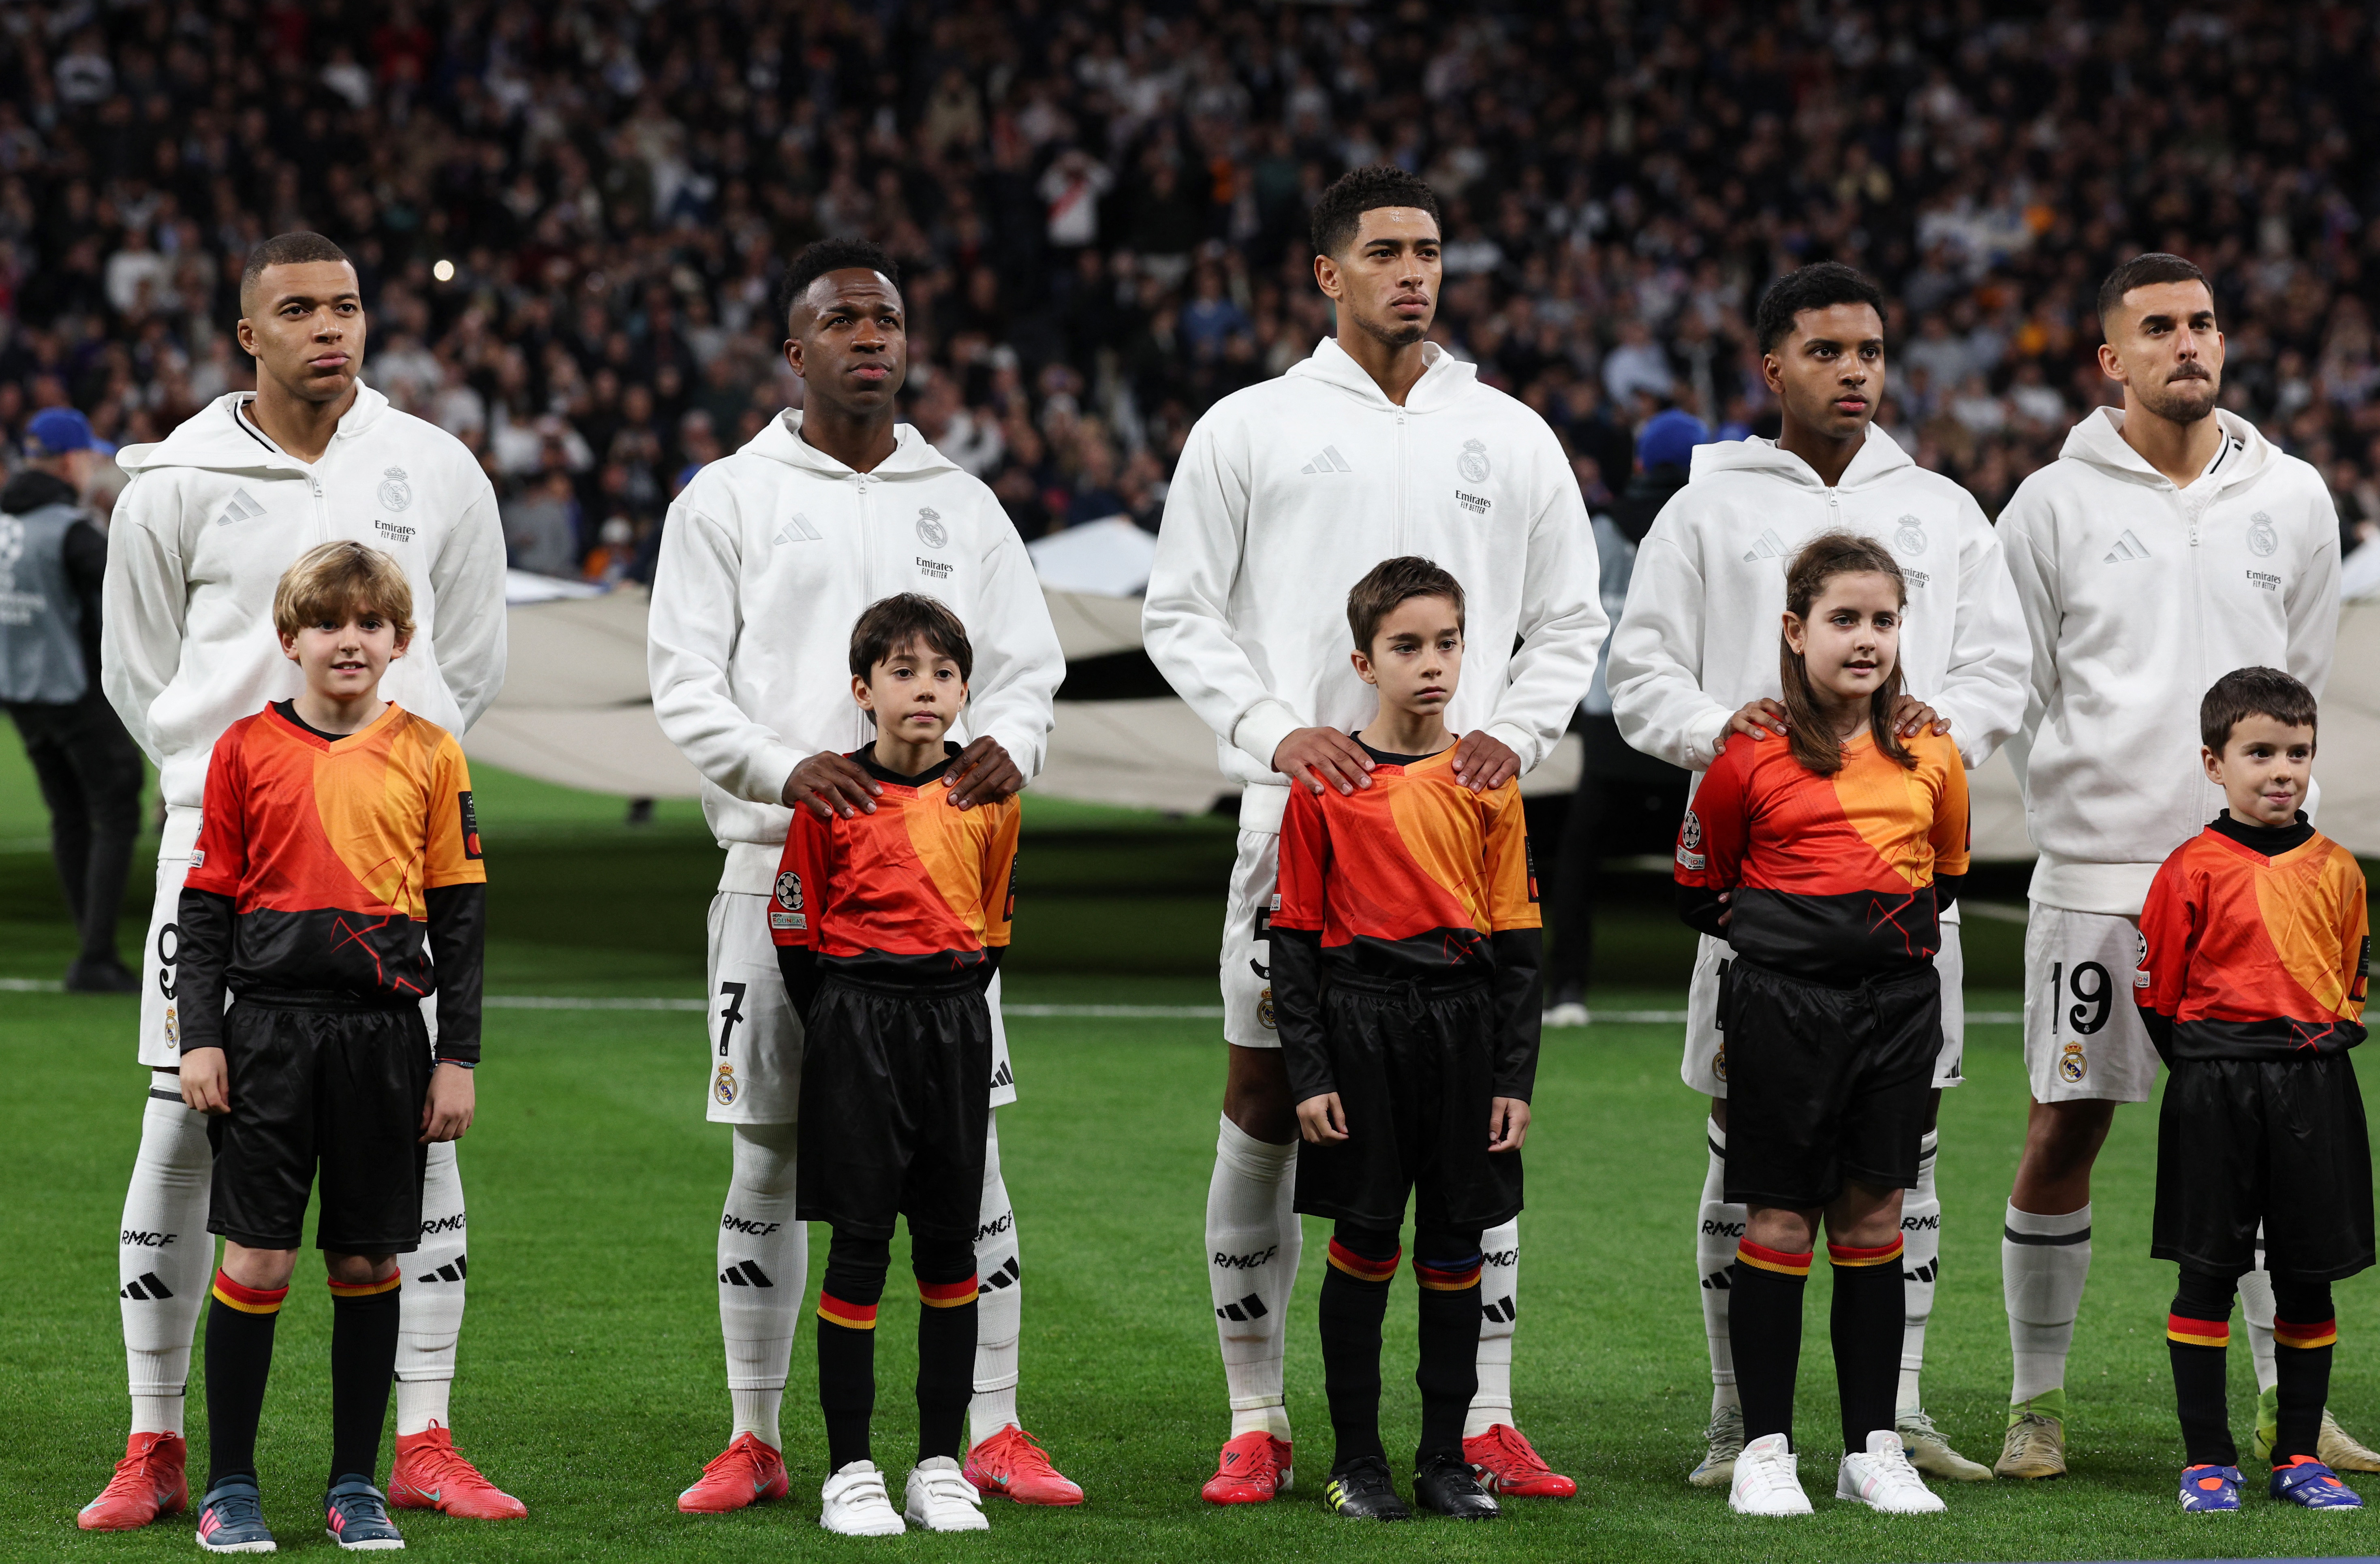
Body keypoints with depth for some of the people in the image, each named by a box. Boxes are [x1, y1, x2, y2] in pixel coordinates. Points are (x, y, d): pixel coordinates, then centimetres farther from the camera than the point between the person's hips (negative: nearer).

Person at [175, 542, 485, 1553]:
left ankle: (356, 1484, 14)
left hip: (384, 1033, 1)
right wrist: (199, 1037, -1)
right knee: (257, 1257, -2)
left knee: (369, 1261, 5)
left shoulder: (429, 757, 6)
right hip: (269, 1030, -1)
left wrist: (458, 1056, 4)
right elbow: (206, 902, 6)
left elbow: (460, 913, 8)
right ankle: (229, 1487, 6)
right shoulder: (247, 750, 4)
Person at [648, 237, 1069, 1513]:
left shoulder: (961, 504, 13)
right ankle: (755, 1441, 10)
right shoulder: (729, 499, 4)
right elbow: (684, 680, -2)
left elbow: (1029, 662, 13)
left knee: (966, 1147, 0)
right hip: (779, 865, -2)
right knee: (769, 1157, 2)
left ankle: (991, 1432, 5)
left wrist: (1007, 742, -10)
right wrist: (785, 769, -18)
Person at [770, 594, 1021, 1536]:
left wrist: (952, 1014, 10)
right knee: (859, 1245, -3)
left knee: (950, 1245, 5)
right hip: (855, 1028, -3)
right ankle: (849, 1471, 2)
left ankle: (941, 1466, 12)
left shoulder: (988, 800, 5)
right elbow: (797, 935, 2)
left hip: (955, 1026, 3)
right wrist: (842, 1029, 3)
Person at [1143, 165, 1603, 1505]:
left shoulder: (1512, 438, 11)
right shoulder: (1250, 430, 4)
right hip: (1301, 815, -2)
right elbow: (1181, 613, 4)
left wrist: (1514, 733, -4)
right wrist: (1274, 729, -10)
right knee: (1265, 1112, -1)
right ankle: (1259, 1422, 8)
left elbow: (1569, 622, 13)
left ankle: (1484, 1420, 7)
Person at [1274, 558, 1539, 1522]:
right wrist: (1308, 1073, -5)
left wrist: (1515, 1075, 2)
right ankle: (1356, 1460, 9)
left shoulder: (1487, 784, 5)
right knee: (1364, 1242, 0)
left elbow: (1515, 938, 7)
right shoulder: (1324, 783, -1)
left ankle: (1446, 1458, 13)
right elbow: (1296, 936, 0)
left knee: (1454, 1245, 5)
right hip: (1359, 1021, -2)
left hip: (1462, 1021, 2)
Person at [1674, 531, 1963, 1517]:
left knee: (1874, 1218, 7)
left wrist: (1898, 928, 12)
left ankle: (1872, 1446, 13)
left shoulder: (1932, 757, 6)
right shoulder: (1749, 753, -4)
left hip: (1898, 1002, 3)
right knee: (1779, 1219, 0)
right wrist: (1774, 933, 2)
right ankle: (1765, 1448, 6)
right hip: (1781, 1006, -3)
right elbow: (1697, 891, 6)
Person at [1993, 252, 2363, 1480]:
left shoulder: (2292, 500, 7)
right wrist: (2084, 805, 2)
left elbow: (2300, 688, 14)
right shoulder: (2054, 507, -1)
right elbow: (2016, 689, 4)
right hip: (2096, 869, -2)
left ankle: (2288, 1406, 12)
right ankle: (2037, 1402, 11)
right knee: (2064, 1134, 0)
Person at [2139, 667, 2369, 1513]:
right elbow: (2156, 994, -1)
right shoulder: (2191, 871, -6)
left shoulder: (2336, 869, 7)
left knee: (2308, 1277, 7)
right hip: (2215, 1094, -4)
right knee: (2208, 1275, 1)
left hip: (2316, 1090, 4)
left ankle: (2299, 1457, 16)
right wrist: (2206, 1064, 0)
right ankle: (2207, 1459, 7)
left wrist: (2329, 1039, 7)